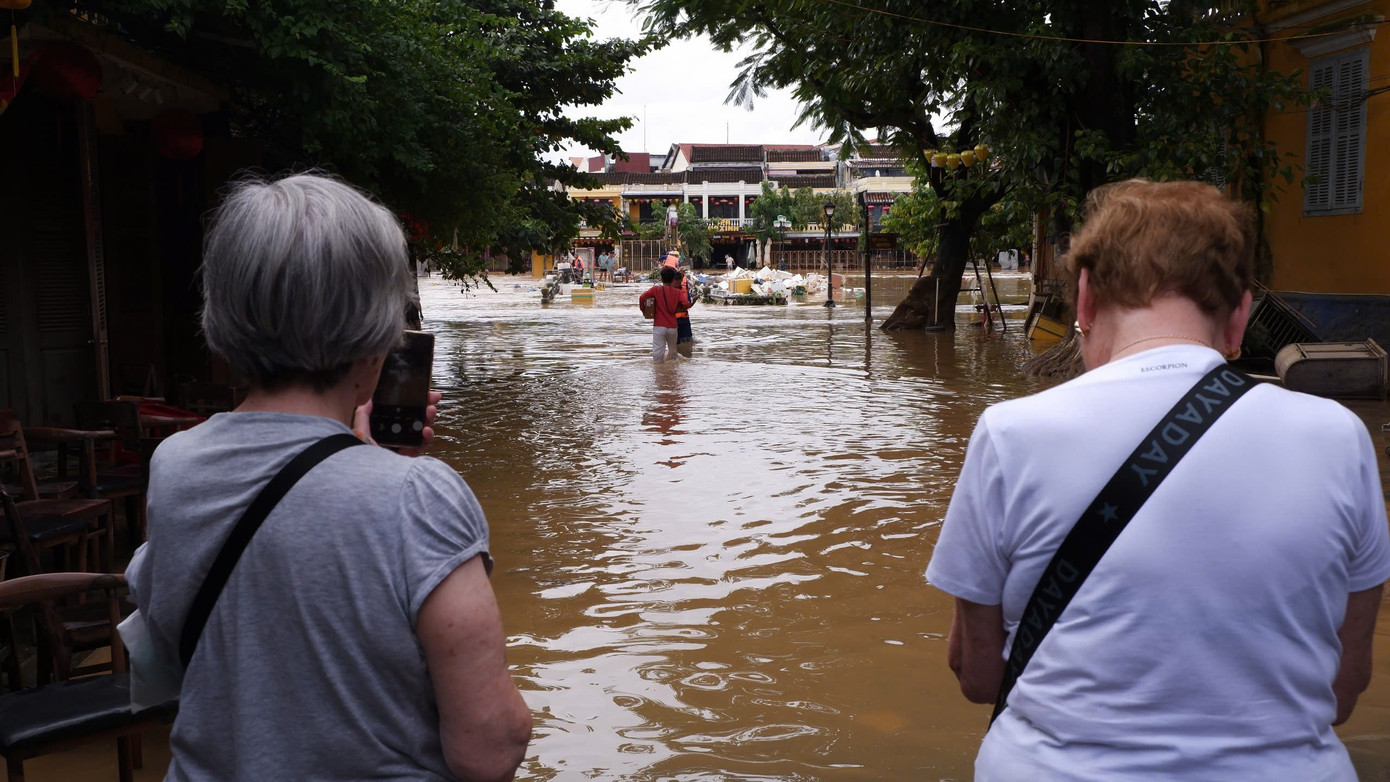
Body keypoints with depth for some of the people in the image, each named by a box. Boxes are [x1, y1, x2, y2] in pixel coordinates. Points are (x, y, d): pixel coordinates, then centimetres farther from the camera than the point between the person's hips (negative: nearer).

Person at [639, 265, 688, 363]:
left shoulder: (656, 289, -2)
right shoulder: (678, 292, 2)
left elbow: (642, 298, -12)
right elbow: (686, 304, -13)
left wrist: (643, 309, 5)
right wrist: (677, 310, 6)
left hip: (659, 326, -2)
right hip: (672, 326, 2)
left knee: (657, 354, -5)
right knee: (672, 351, 21)